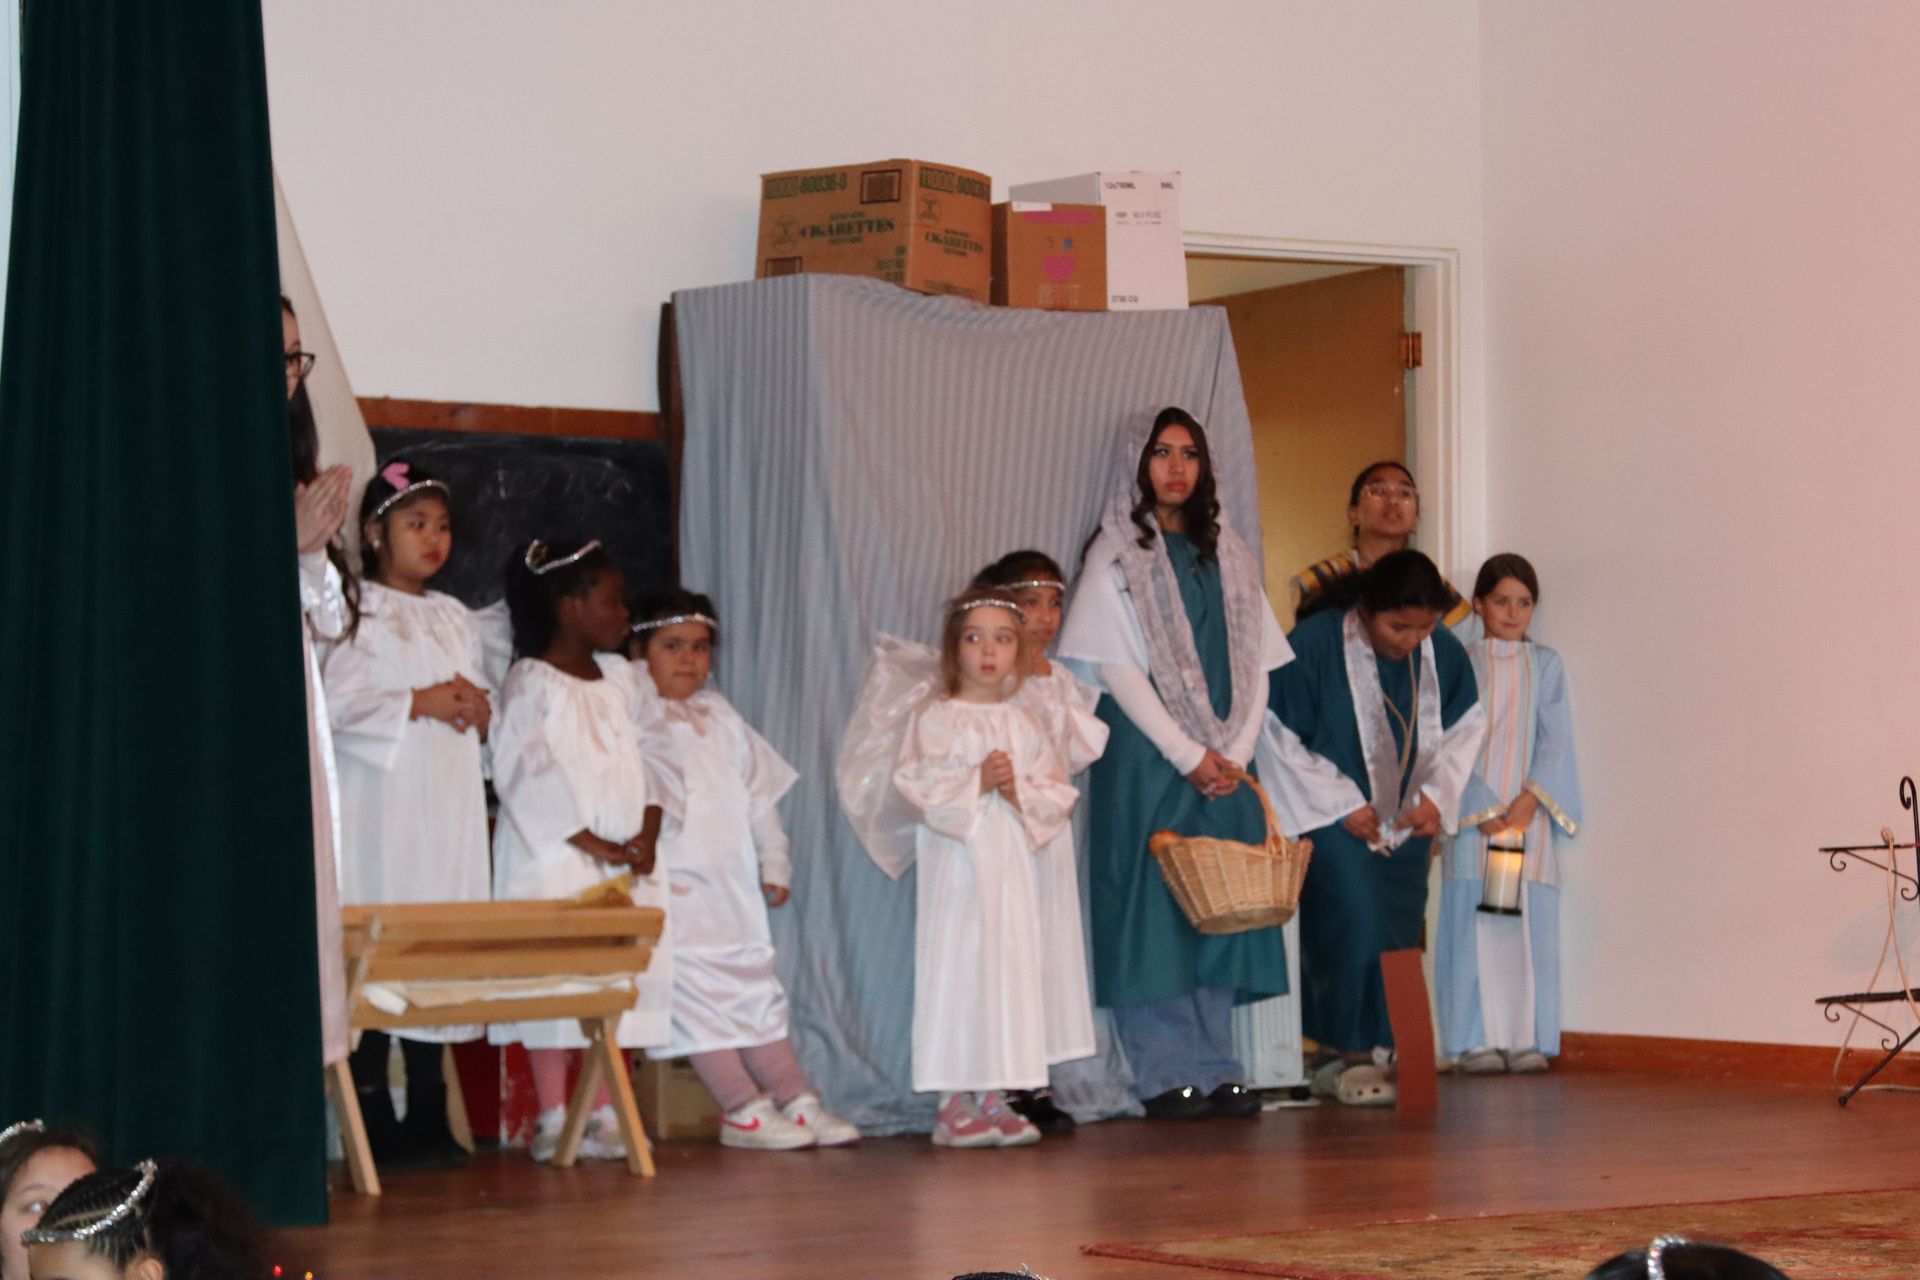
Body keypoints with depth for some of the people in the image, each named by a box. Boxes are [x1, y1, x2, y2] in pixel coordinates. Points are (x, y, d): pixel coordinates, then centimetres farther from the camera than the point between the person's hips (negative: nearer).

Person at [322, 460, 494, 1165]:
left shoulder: (455, 618, 21)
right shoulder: (359, 611, 0)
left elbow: (484, 703, 22)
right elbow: (339, 701, -11)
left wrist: (476, 707, 0)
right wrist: (420, 704, -15)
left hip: (448, 800, 6)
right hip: (380, 798, -6)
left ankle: (428, 1119, 7)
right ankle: (373, 1122, -7)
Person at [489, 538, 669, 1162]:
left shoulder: (619, 678, 14)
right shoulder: (532, 683, -8)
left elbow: (642, 764, 15)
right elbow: (528, 780, -14)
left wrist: (646, 836, -3)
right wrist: (597, 845, -16)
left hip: (625, 861, 7)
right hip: (556, 861, -7)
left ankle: (606, 1115, 11)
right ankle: (552, 1120, -1)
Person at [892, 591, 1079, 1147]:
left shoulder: (1024, 724, 13)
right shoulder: (937, 717, 0)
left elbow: (1059, 791, 9)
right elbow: (913, 782, -10)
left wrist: (1019, 789, -10)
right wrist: (974, 784, -17)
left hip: (1012, 859, 5)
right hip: (955, 858, -5)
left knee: (1011, 970, 4)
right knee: (956, 970, -5)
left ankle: (994, 1098, 10)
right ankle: (954, 1102, -1)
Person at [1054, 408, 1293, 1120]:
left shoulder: (1227, 555, 14)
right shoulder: (1116, 555, 0)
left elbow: (1257, 663, 10)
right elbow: (1116, 667, -7)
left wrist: (1235, 753, -4)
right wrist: (1190, 755, -12)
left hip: (1225, 763, 5)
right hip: (1146, 758, -4)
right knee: (1152, 910, -6)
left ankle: (1216, 1070, 6)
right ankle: (1165, 1078, -3)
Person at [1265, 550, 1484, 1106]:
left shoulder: (1444, 654, -2)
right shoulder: (1312, 647, -17)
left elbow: (1465, 729, 10)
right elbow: (1280, 740, -12)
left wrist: (1436, 794, -6)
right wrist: (1343, 806, -13)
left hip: (1405, 825, 5)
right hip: (1333, 819, -5)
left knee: (1397, 931, 0)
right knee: (1352, 920, -21)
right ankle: (1351, 1054, -13)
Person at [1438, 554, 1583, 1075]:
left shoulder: (1546, 665, 12)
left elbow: (1555, 739, 3)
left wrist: (1531, 797, -12)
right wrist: (1482, 811, -13)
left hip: (1530, 813, 2)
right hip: (1473, 812, -2)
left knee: (1531, 924, -3)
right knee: (1473, 921, -6)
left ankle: (1526, 1037, 1)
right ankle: (1476, 1040, -4)